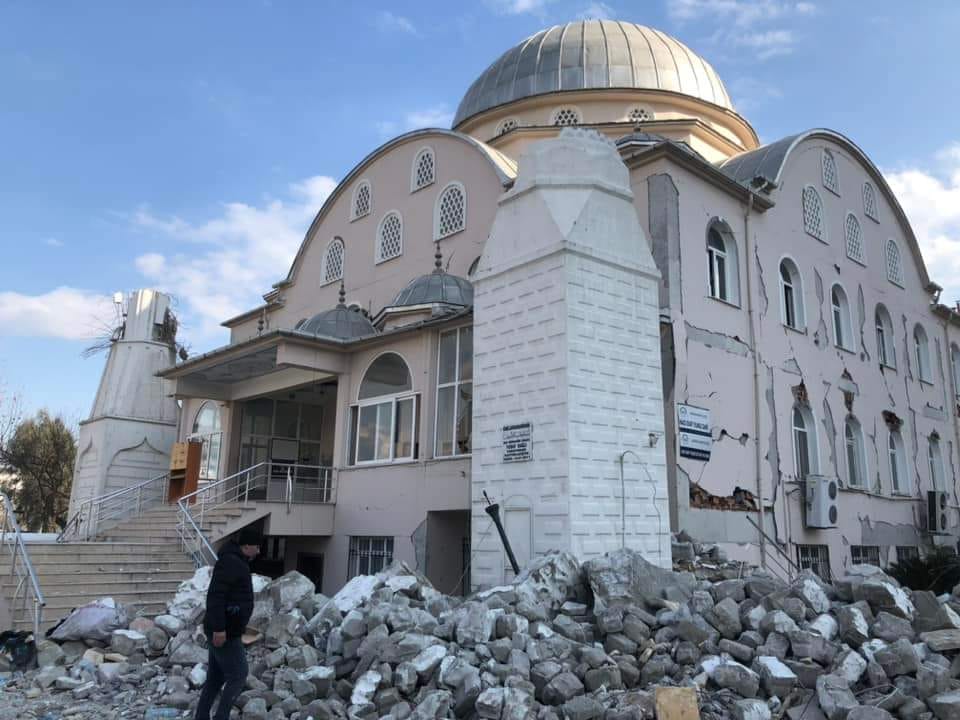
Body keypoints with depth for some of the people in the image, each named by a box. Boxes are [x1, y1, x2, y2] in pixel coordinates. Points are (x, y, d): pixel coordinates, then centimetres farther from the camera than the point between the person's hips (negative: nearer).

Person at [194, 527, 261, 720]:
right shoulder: (230, 562, -17)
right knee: (238, 676, -4)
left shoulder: (237, 563, 15)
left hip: (227, 631, 10)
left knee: (216, 678, 14)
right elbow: (215, 595, -26)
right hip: (224, 633, -10)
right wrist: (219, 628, -28)